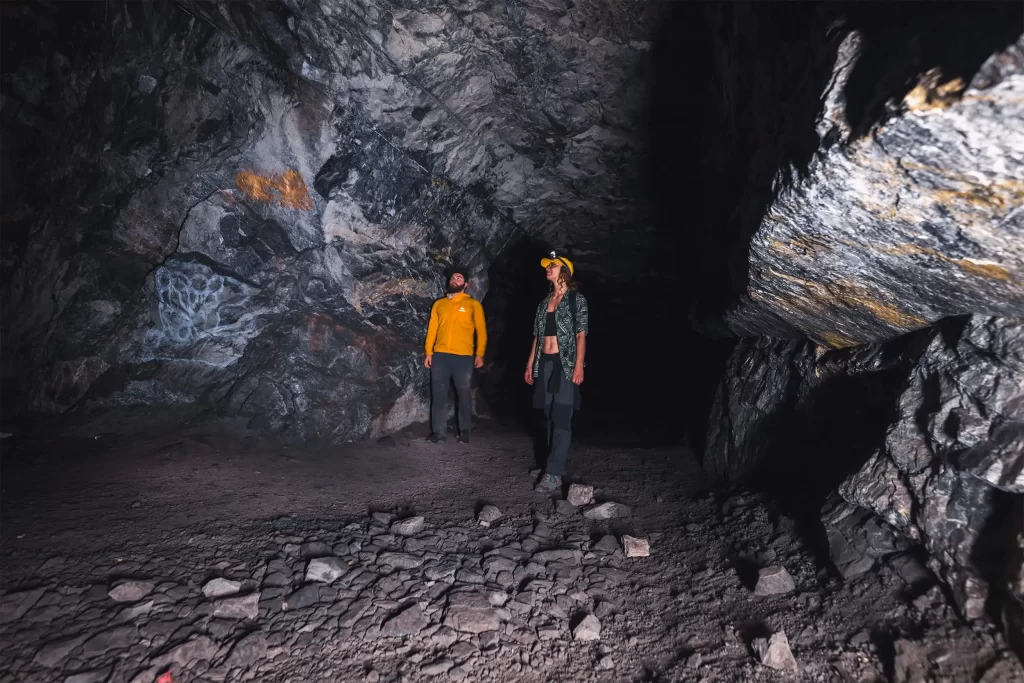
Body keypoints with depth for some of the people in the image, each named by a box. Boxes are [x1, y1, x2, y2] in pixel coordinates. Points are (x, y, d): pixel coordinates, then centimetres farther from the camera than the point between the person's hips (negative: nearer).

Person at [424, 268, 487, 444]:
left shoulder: (473, 304, 5)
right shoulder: (439, 303, 13)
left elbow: (481, 330, 2)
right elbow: (432, 329, 11)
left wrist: (479, 354, -6)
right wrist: (429, 352, 3)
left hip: (463, 356, -2)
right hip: (440, 355, 3)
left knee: (464, 394, 5)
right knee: (438, 394, 3)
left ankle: (464, 431, 17)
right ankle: (438, 431, 11)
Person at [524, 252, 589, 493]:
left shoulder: (577, 299, 0)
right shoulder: (545, 302, 17)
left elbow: (581, 335, -7)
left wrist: (579, 365, -17)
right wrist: (530, 364, 12)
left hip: (565, 363, -6)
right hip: (545, 363, 6)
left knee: (561, 418, -11)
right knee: (549, 417, 8)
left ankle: (554, 474, -13)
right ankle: (554, 464, 17)